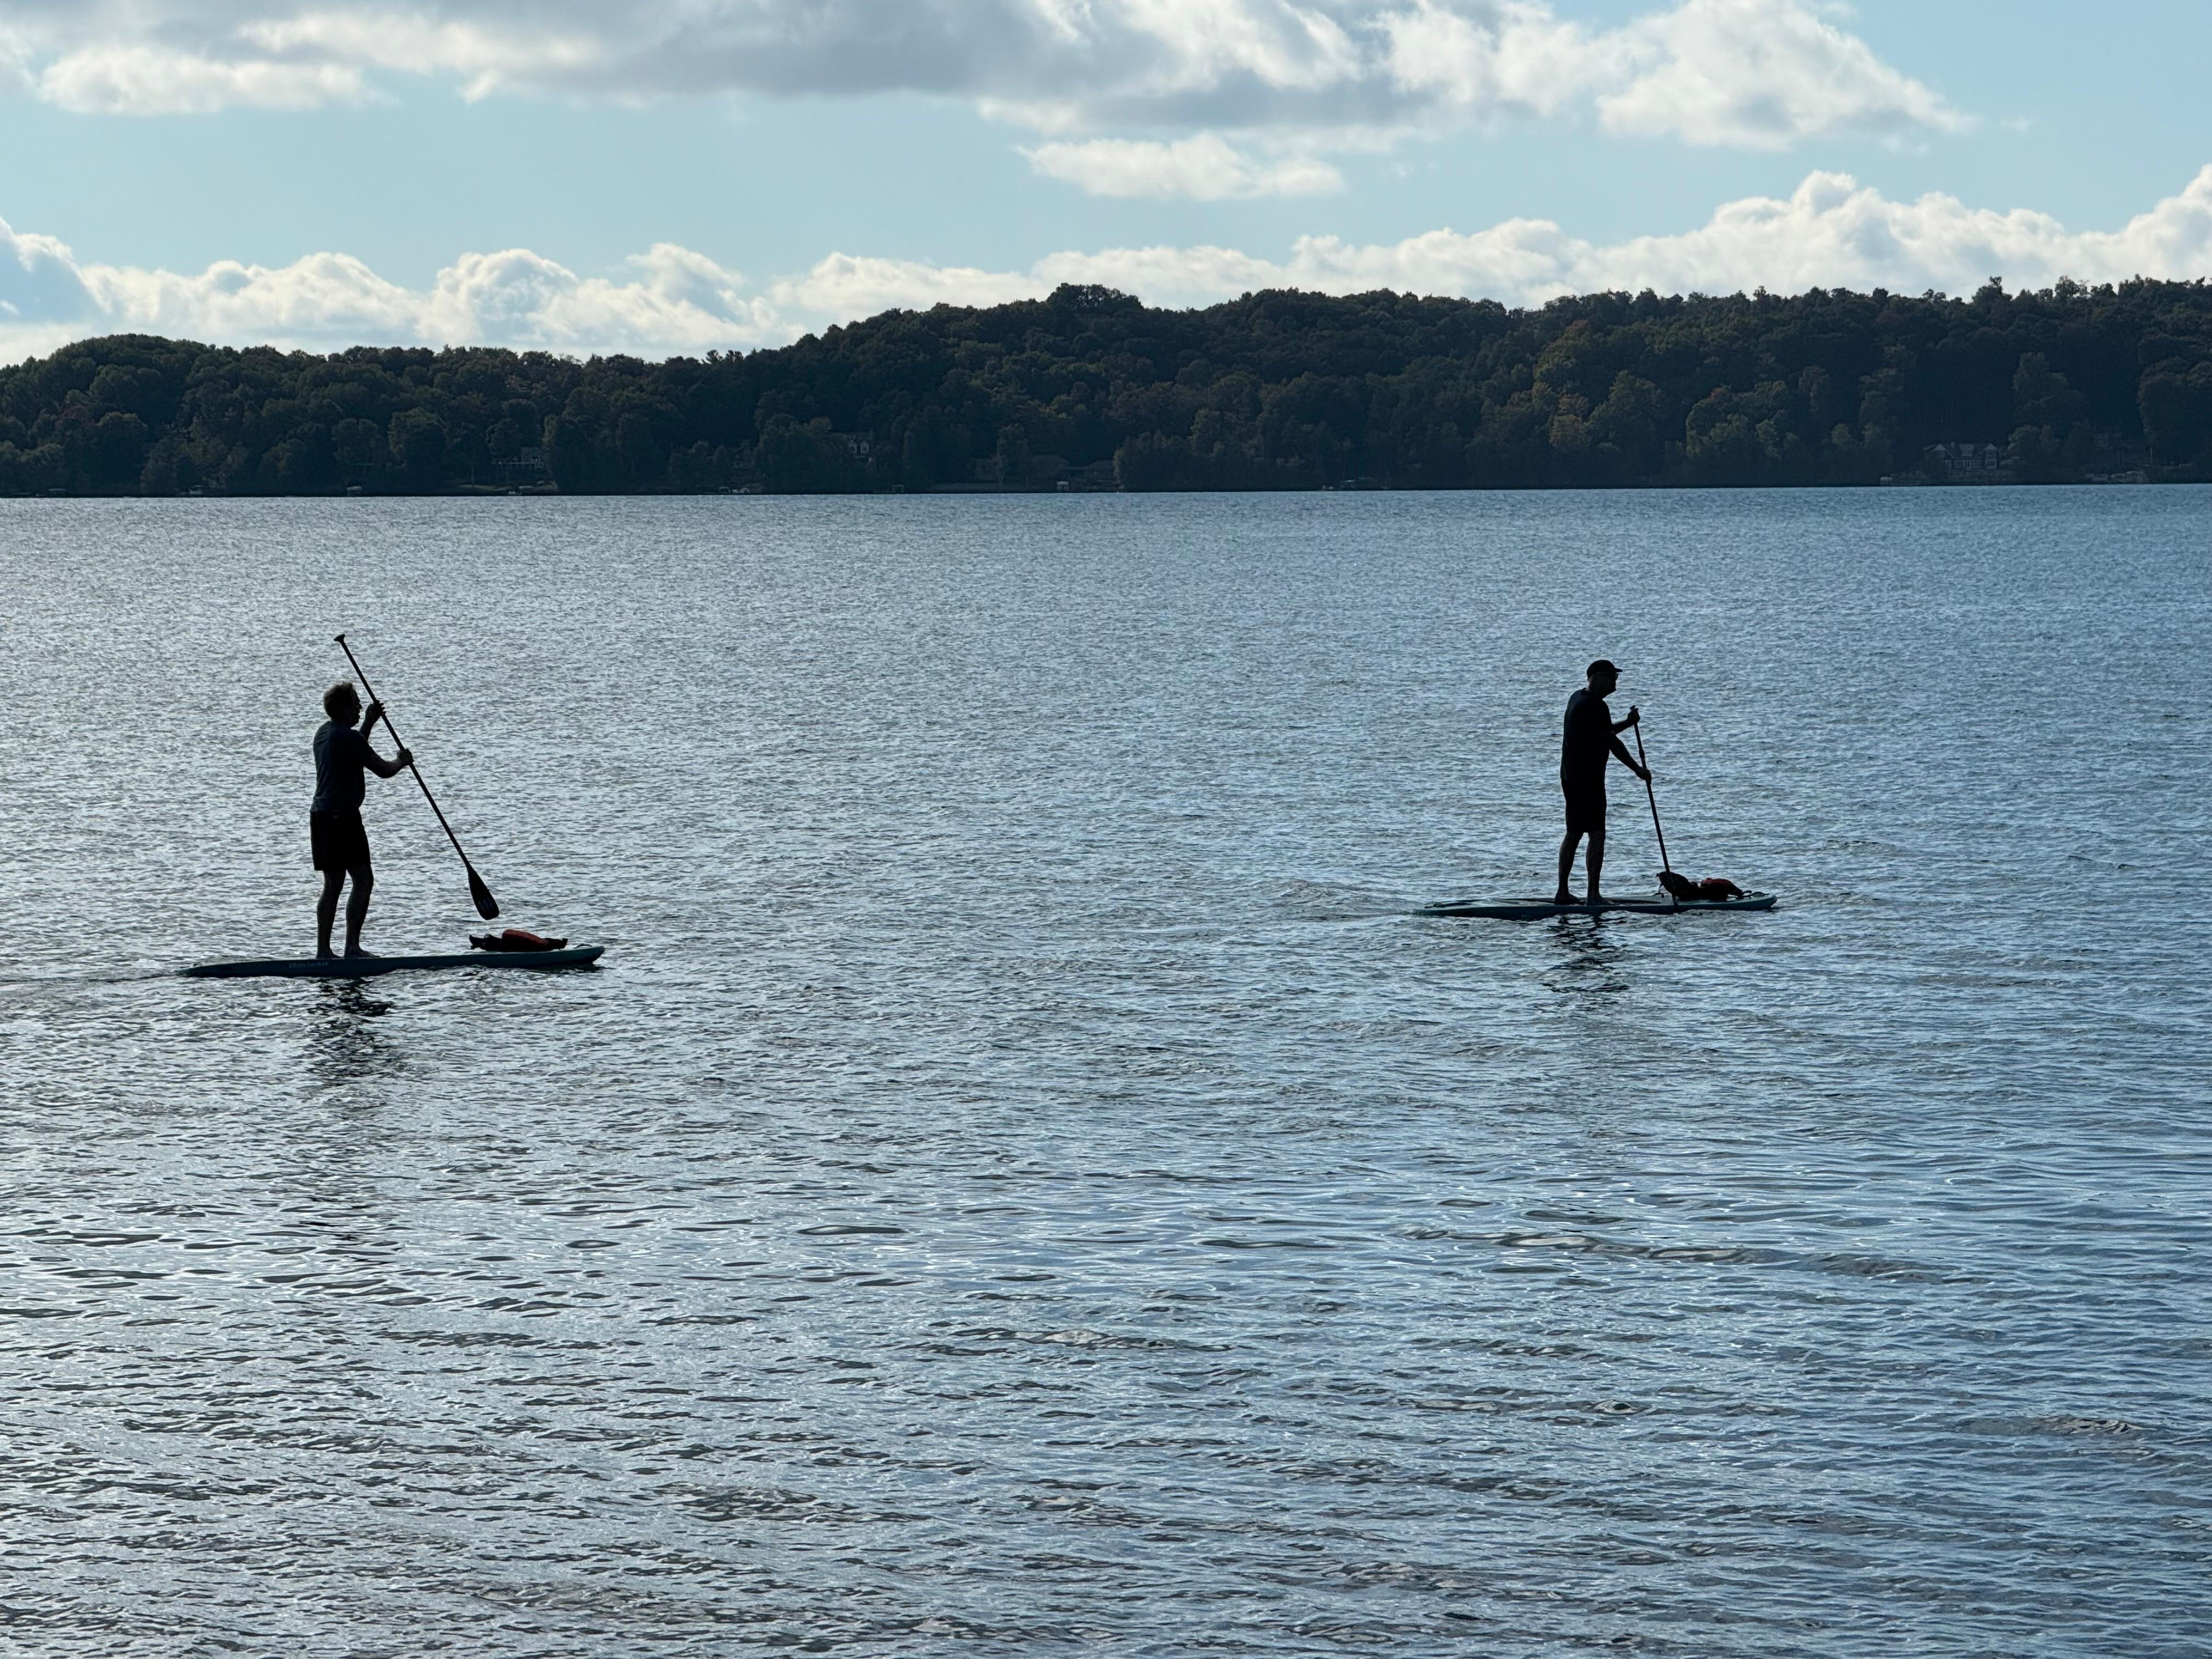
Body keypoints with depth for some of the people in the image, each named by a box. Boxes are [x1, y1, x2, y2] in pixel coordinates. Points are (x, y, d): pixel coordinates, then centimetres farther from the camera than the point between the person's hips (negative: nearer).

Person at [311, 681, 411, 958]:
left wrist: (369, 723, 30)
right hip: (342, 816, -10)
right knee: (363, 880, -8)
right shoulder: (348, 737, -14)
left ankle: (323, 949, 10)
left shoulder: (324, 732, 14)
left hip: (321, 814, 10)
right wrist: (403, 760, 11)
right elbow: (384, 770, -10)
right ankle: (352, 947, -13)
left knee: (332, 884, 12)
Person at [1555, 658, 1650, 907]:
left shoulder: (1577, 699, 15)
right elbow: (1612, 742, -17)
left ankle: (1562, 892, 16)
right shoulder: (1595, 706, -17)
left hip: (1570, 777, 10)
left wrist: (1628, 723, 9)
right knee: (1597, 834, -8)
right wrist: (1638, 770, -10)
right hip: (1589, 779, -10)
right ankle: (1593, 894, -11)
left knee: (1573, 834, 14)